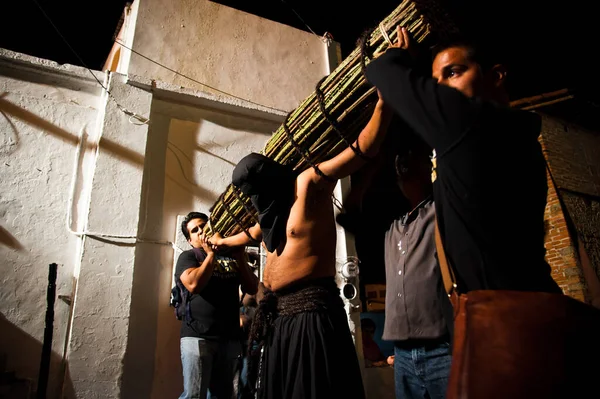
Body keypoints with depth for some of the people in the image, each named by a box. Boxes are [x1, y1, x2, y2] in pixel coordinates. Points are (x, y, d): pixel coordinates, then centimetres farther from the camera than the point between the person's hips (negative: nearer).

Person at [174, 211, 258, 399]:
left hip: (230, 337, 4)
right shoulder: (188, 256, 3)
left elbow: (252, 288, 5)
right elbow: (194, 284, -17)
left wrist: (240, 257, -5)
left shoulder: (231, 256, 11)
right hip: (197, 335, -4)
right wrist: (211, 253, -8)